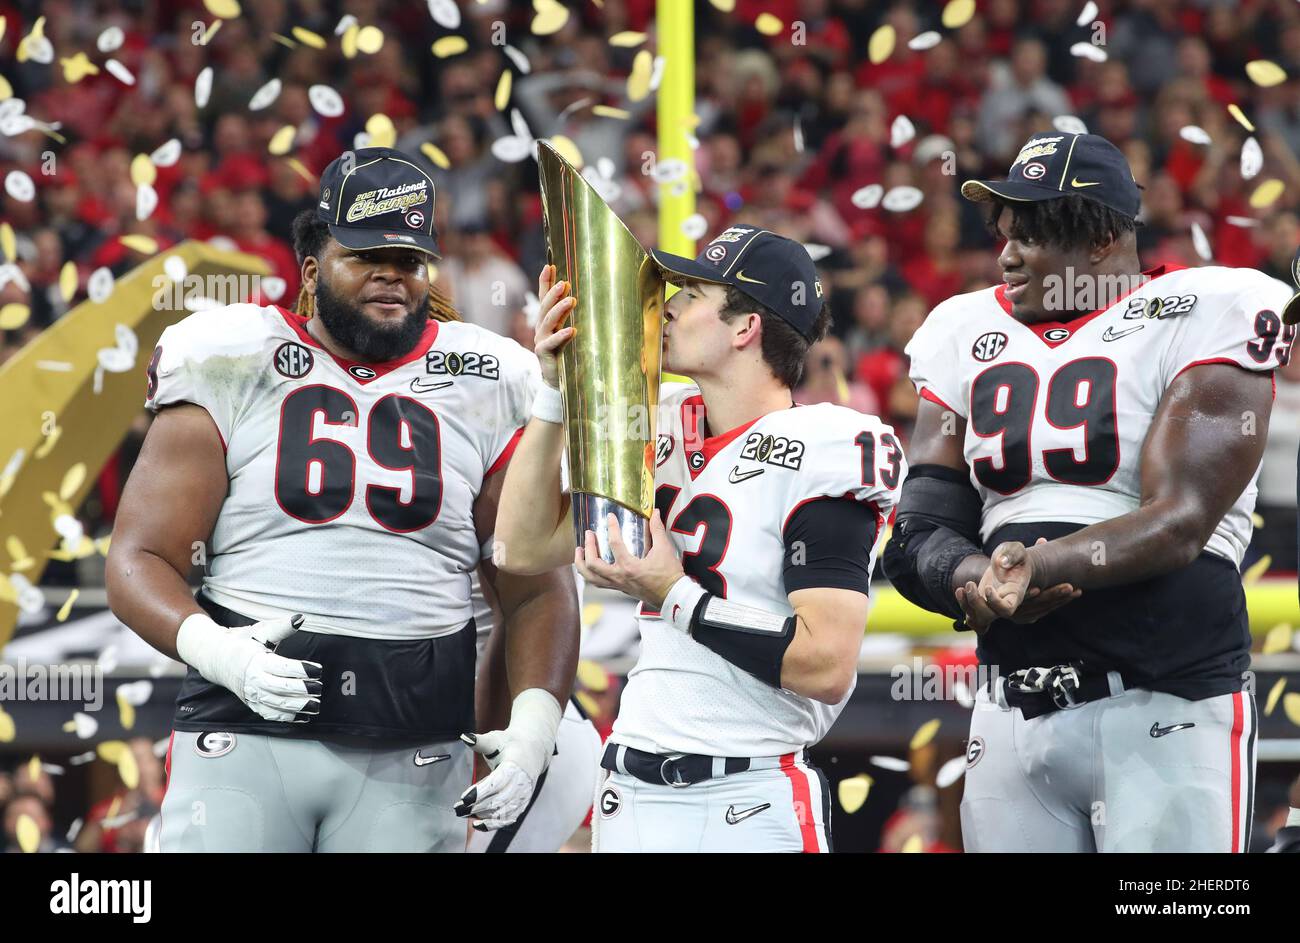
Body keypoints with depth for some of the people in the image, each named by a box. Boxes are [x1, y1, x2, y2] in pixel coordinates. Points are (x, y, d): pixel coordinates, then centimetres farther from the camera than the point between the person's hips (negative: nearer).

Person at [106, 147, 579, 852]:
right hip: (243, 736, -2)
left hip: (412, 761, 2)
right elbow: (138, 562, 0)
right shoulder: (235, 371, 3)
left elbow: (537, 590, 11)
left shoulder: (484, 393, 9)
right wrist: (218, 652, -20)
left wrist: (535, 720, -7)